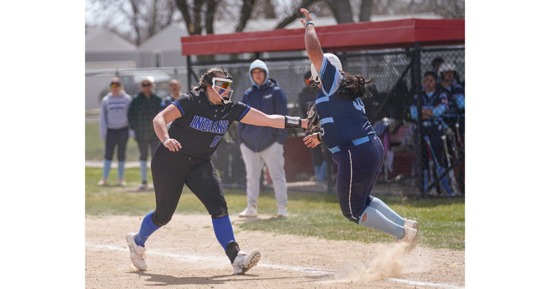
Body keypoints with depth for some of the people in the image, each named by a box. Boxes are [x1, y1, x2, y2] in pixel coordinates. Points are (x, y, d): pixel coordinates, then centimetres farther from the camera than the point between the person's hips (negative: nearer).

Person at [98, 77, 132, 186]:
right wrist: (103, 132, -1)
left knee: (121, 154, 4)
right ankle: (105, 178, 1)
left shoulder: (127, 99, 1)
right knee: (108, 153, -3)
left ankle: (121, 179, 11)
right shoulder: (105, 100, 5)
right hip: (111, 130, 1)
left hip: (123, 130, -1)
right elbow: (102, 117, 6)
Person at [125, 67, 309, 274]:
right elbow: (159, 119, -30)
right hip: (169, 162, -4)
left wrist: (303, 123, -20)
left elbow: (268, 120, -12)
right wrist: (166, 139, -50)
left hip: (199, 164, 4)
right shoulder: (192, 101, -20)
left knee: (218, 206, -16)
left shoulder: (231, 110, -6)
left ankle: (235, 257, -21)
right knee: (164, 214, 3)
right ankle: (137, 241, 33)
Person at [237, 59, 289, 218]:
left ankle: (282, 208, -2)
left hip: (271, 142, -4)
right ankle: (251, 208, 14)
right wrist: (240, 139, 7)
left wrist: (280, 139, -10)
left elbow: (282, 117, -3)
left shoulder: (276, 92, 0)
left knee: (277, 175, -4)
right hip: (249, 143, 4)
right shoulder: (248, 94, 11)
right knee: (252, 177, 9)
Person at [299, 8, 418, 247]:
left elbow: (313, 50, -14)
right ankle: (405, 225, 19)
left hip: (355, 155, -10)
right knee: (362, 199, 29)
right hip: (373, 148, 10)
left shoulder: (333, 82, -6)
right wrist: (321, 136, 31)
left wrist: (309, 25, 1)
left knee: (353, 210, 6)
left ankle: (402, 234, 2)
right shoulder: (346, 89, 19)